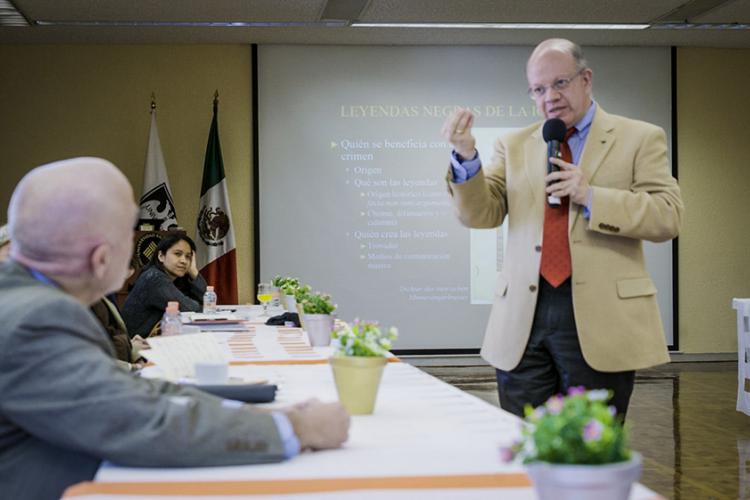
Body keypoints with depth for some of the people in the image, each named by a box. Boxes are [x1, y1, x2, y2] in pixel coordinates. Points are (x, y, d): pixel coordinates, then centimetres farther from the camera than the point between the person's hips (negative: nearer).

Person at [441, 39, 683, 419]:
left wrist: (590, 196, -13)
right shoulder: (514, 146, 15)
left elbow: (668, 217, -3)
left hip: (599, 320, -2)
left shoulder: (640, 139, 7)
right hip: (524, 319, 3)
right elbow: (481, 214, 5)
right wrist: (466, 156, -11)